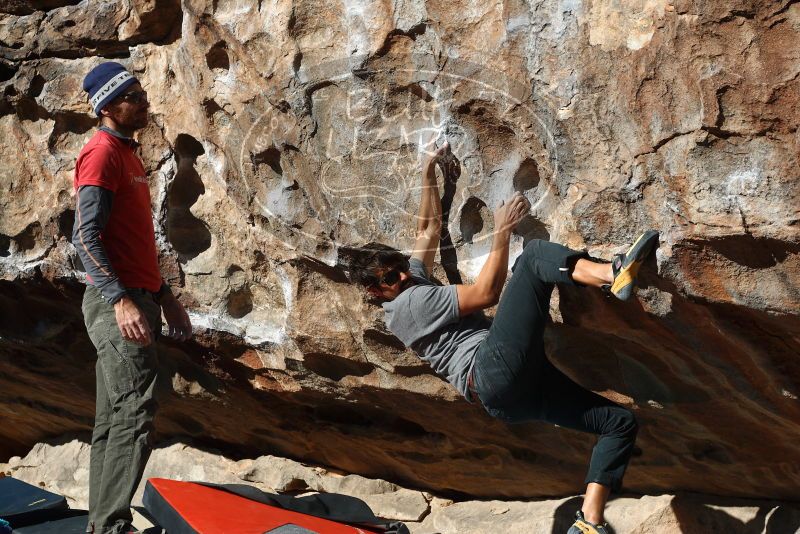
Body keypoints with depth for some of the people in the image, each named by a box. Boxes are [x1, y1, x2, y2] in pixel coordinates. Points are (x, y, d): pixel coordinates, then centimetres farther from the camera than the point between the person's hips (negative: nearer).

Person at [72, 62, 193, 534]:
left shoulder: (128, 152, 19)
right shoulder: (102, 153, -11)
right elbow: (85, 237, -19)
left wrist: (165, 295, 24)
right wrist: (120, 300, -27)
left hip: (139, 298, 10)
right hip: (118, 304, -10)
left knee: (113, 420, 10)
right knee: (135, 416, -13)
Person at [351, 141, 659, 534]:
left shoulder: (413, 282, 26)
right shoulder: (410, 300, -2)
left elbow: (429, 228, 36)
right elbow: (486, 294, -6)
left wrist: (429, 173, 32)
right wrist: (502, 232, -1)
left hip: (515, 391, 9)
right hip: (497, 371, -9)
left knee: (620, 421, 6)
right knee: (535, 256, -12)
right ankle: (611, 276, -39)